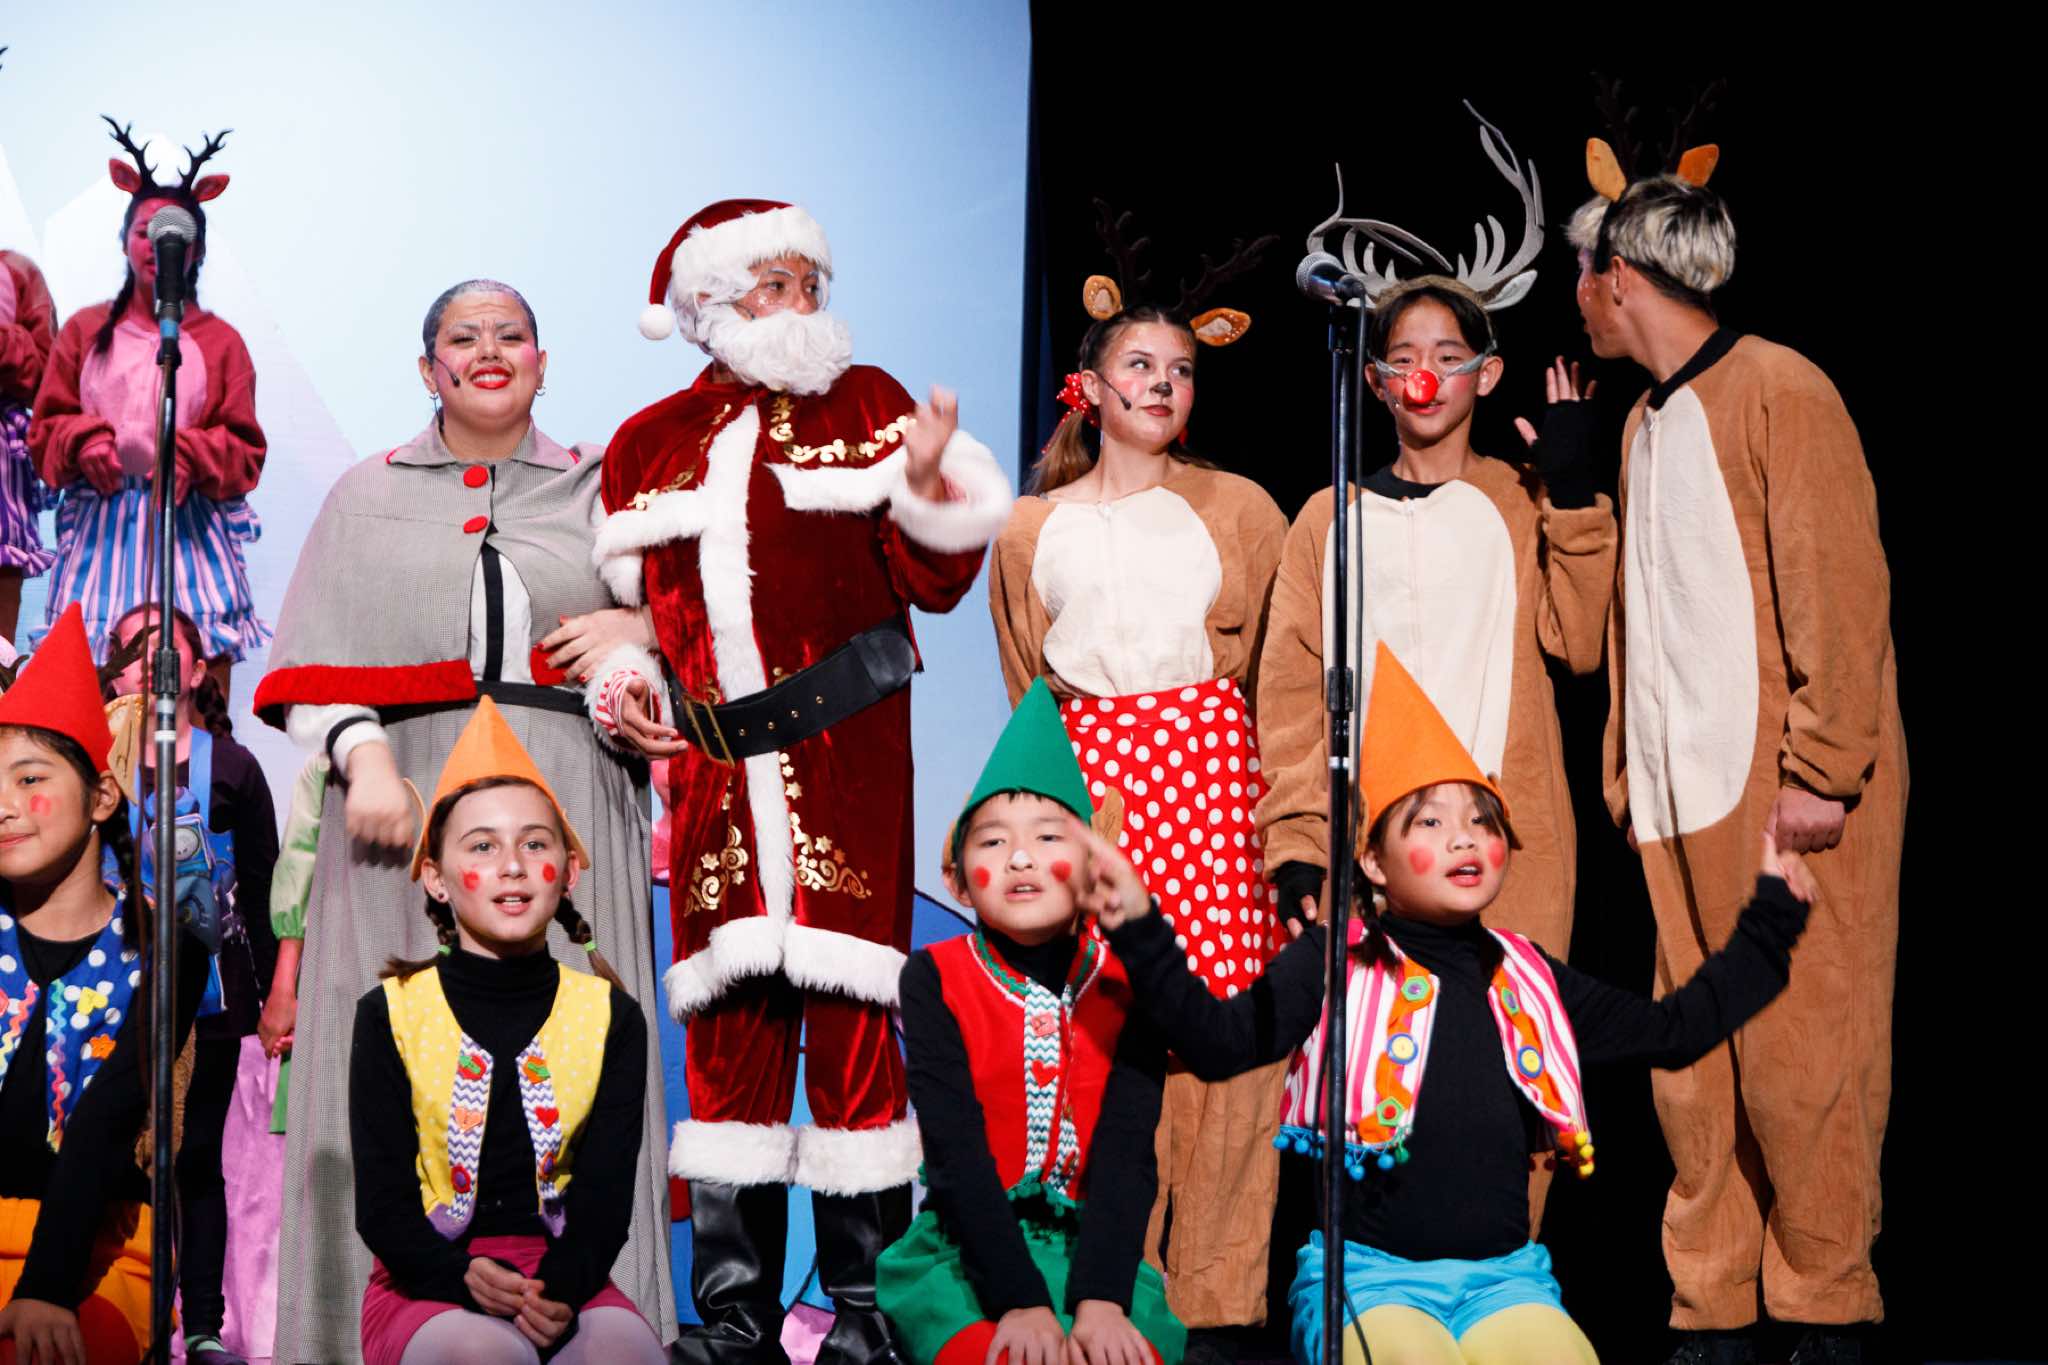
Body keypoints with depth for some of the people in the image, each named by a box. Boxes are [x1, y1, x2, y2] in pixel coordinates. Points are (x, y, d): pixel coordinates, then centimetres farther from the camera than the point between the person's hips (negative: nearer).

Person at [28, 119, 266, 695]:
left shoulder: (219, 341, 8)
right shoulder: (85, 330, 13)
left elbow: (245, 450, 5)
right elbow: (45, 429, 13)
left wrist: (193, 456, -14)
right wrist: (83, 439, -8)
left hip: (190, 525, -1)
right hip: (101, 528, 1)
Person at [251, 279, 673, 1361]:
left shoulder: (600, 489, 15)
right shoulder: (368, 495, 15)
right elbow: (316, 659, 7)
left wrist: (637, 628, -3)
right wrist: (362, 756, -11)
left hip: (567, 799, 0)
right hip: (407, 794, 0)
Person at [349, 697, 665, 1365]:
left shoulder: (610, 1016, 7)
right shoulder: (391, 1013, 2)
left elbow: (605, 1192, -1)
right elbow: (382, 1205, -2)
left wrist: (560, 1288, -23)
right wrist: (463, 1278, -24)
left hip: (561, 1280, 1)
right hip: (427, 1285, -1)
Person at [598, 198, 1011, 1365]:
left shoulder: (864, 404, 9)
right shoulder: (650, 446, 15)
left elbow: (937, 580, 2)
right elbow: (623, 599, 22)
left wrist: (924, 481, -15)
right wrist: (623, 687, 4)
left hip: (847, 755, -2)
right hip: (714, 767, 2)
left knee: (851, 1010, -5)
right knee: (730, 1020, 3)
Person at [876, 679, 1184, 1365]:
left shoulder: (1130, 985, 0)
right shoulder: (934, 980, -3)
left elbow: (1127, 1154, -8)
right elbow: (957, 1151, -12)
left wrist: (1100, 1301, -24)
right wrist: (1021, 1302, -24)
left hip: (1093, 1249, 2)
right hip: (967, 1252, -1)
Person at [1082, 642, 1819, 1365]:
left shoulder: (1529, 978, 13)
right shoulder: (1336, 963, 0)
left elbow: (1676, 1028, 22)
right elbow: (1219, 1039, -12)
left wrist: (1771, 918, 24)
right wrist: (1140, 930, -25)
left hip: (1502, 1273, 4)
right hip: (1367, 1269, -4)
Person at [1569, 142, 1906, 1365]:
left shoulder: (1776, 390, -6)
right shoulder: (1647, 424, 18)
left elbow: (1839, 589, -12)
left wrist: (1823, 772, -16)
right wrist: (1629, 764, 13)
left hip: (1789, 795, -7)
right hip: (1682, 795, 7)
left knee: (1799, 1055, -4)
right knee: (1695, 1058, 7)